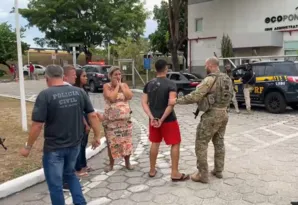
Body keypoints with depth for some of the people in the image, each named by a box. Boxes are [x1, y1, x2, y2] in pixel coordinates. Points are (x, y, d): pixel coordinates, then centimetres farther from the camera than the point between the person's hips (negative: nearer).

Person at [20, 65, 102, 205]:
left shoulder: (45, 95, -15)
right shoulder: (79, 92, -2)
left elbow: (37, 125, -17)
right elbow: (92, 116, -1)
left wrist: (28, 147, -4)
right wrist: (97, 137, 9)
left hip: (54, 147, -5)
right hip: (75, 144, 5)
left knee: (55, 183, 12)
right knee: (69, 174, 28)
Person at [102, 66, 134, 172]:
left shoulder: (124, 85, 8)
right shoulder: (106, 86, -4)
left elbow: (130, 96, -8)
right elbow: (112, 98, -21)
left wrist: (121, 86, -7)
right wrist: (117, 86, -12)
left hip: (125, 119, 3)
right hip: (111, 120, -3)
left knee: (127, 141, 6)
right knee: (112, 142, 4)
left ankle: (127, 162, 22)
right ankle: (111, 164, 19)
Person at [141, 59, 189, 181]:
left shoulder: (149, 84, 4)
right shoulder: (171, 84, -11)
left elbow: (144, 103, -1)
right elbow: (171, 104, -22)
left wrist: (152, 117, -8)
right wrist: (162, 119, -18)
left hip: (154, 119, 5)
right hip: (168, 120, -5)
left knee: (155, 143, 18)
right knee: (175, 144, 5)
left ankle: (152, 170, 27)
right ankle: (175, 173, 7)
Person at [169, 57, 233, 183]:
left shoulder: (210, 79, -17)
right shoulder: (227, 79, 10)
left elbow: (195, 96, -24)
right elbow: (229, 97, 17)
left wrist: (177, 101, -22)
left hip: (211, 115, -9)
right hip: (223, 114, 9)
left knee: (201, 144, 0)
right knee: (219, 143, 18)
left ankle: (202, 175, 5)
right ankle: (218, 171, 28)